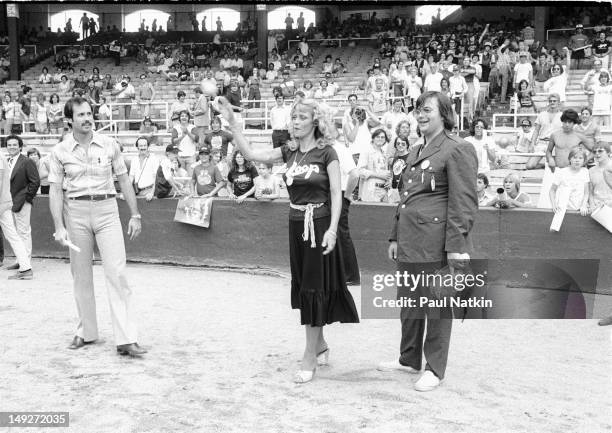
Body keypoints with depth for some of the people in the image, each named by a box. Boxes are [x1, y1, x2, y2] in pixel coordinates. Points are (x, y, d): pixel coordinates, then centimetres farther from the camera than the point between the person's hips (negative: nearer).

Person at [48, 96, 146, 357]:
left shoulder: (109, 145, 3)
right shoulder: (60, 151, 1)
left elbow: (124, 180, 8)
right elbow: (55, 191, 0)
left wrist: (135, 215, 6)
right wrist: (59, 227, -9)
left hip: (106, 210, 0)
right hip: (75, 212, 1)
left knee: (117, 273, -8)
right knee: (81, 275, 9)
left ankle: (126, 339, -8)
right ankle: (86, 332, 25)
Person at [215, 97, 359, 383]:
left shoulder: (326, 153, -8)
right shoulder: (289, 153, 8)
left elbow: (336, 193, -11)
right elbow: (251, 153, 5)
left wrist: (332, 230, -19)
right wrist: (232, 123, -1)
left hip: (319, 224, -6)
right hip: (296, 225, 6)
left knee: (314, 289, -2)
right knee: (303, 287, 13)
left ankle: (310, 358, 8)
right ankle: (320, 345, 31)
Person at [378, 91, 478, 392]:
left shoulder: (457, 149, -8)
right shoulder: (416, 152, 19)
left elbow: (463, 202, -14)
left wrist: (456, 247, -18)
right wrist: (395, 237, 20)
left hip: (435, 242, -8)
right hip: (409, 241, 9)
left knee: (437, 305, 4)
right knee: (408, 301, 17)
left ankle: (435, 369, 18)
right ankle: (409, 359, 33)